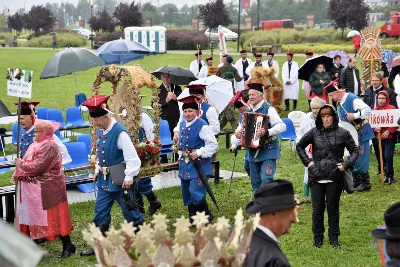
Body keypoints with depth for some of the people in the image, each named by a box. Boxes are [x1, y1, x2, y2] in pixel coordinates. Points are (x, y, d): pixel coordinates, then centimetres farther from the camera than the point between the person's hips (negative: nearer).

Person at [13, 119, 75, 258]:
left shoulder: (49, 146, -19)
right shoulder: (37, 145, 12)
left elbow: (37, 167, -24)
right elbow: (28, 163, 14)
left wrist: (21, 164, -9)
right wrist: (19, 174, -5)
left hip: (48, 188, -9)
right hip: (35, 189, 9)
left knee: (54, 218, -4)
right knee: (37, 216, 15)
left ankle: (68, 246, 4)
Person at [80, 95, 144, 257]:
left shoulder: (119, 132, -21)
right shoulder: (100, 130, 4)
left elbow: (132, 157, -21)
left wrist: (129, 177, -21)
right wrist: (97, 170, 13)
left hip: (120, 180, -8)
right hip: (105, 179, 8)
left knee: (129, 211, 4)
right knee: (100, 212, 11)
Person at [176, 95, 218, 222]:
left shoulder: (202, 126, -16)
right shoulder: (182, 124, 7)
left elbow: (213, 145, -16)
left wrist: (199, 153, -20)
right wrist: (181, 151, 12)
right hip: (185, 163, 8)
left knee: (196, 192, -12)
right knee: (186, 192, 14)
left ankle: (207, 215, 9)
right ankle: (192, 217, 29)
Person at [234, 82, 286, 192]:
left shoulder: (268, 109, -11)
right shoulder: (248, 110, 10)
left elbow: (282, 126, -19)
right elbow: (243, 125, 26)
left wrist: (267, 132, -33)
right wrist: (238, 130, 3)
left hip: (268, 150, -7)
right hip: (253, 151, 7)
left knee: (266, 179, -15)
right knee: (255, 181, 14)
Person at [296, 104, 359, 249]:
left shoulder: (343, 133, -1)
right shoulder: (314, 132, 2)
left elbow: (354, 150, 6)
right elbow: (299, 146, 15)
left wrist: (346, 165, -7)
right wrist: (307, 161, 4)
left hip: (335, 178, -1)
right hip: (316, 178, 1)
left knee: (333, 208, 9)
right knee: (317, 209, 7)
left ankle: (334, 238, 21)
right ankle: (318, 238, 20)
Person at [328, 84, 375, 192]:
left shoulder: (352, 98, -20)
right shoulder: (339, 105, 10)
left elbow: (367, 110, -28)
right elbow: (342, 121, 20)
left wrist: (355, 116, -29)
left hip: (361, 133, -9)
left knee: (360, 158, -5)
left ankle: (365, 183, 6)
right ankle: (356, 181, 24)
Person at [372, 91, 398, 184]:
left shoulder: (392, 109, -5)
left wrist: (388, 131, -16)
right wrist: (374, 128, -11)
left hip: (389, 137, -4)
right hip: (379, 137, 4)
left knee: (388, 156, -13)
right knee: (382, 157, 8)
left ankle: (390, 175, -2)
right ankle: (386, 174, 20)